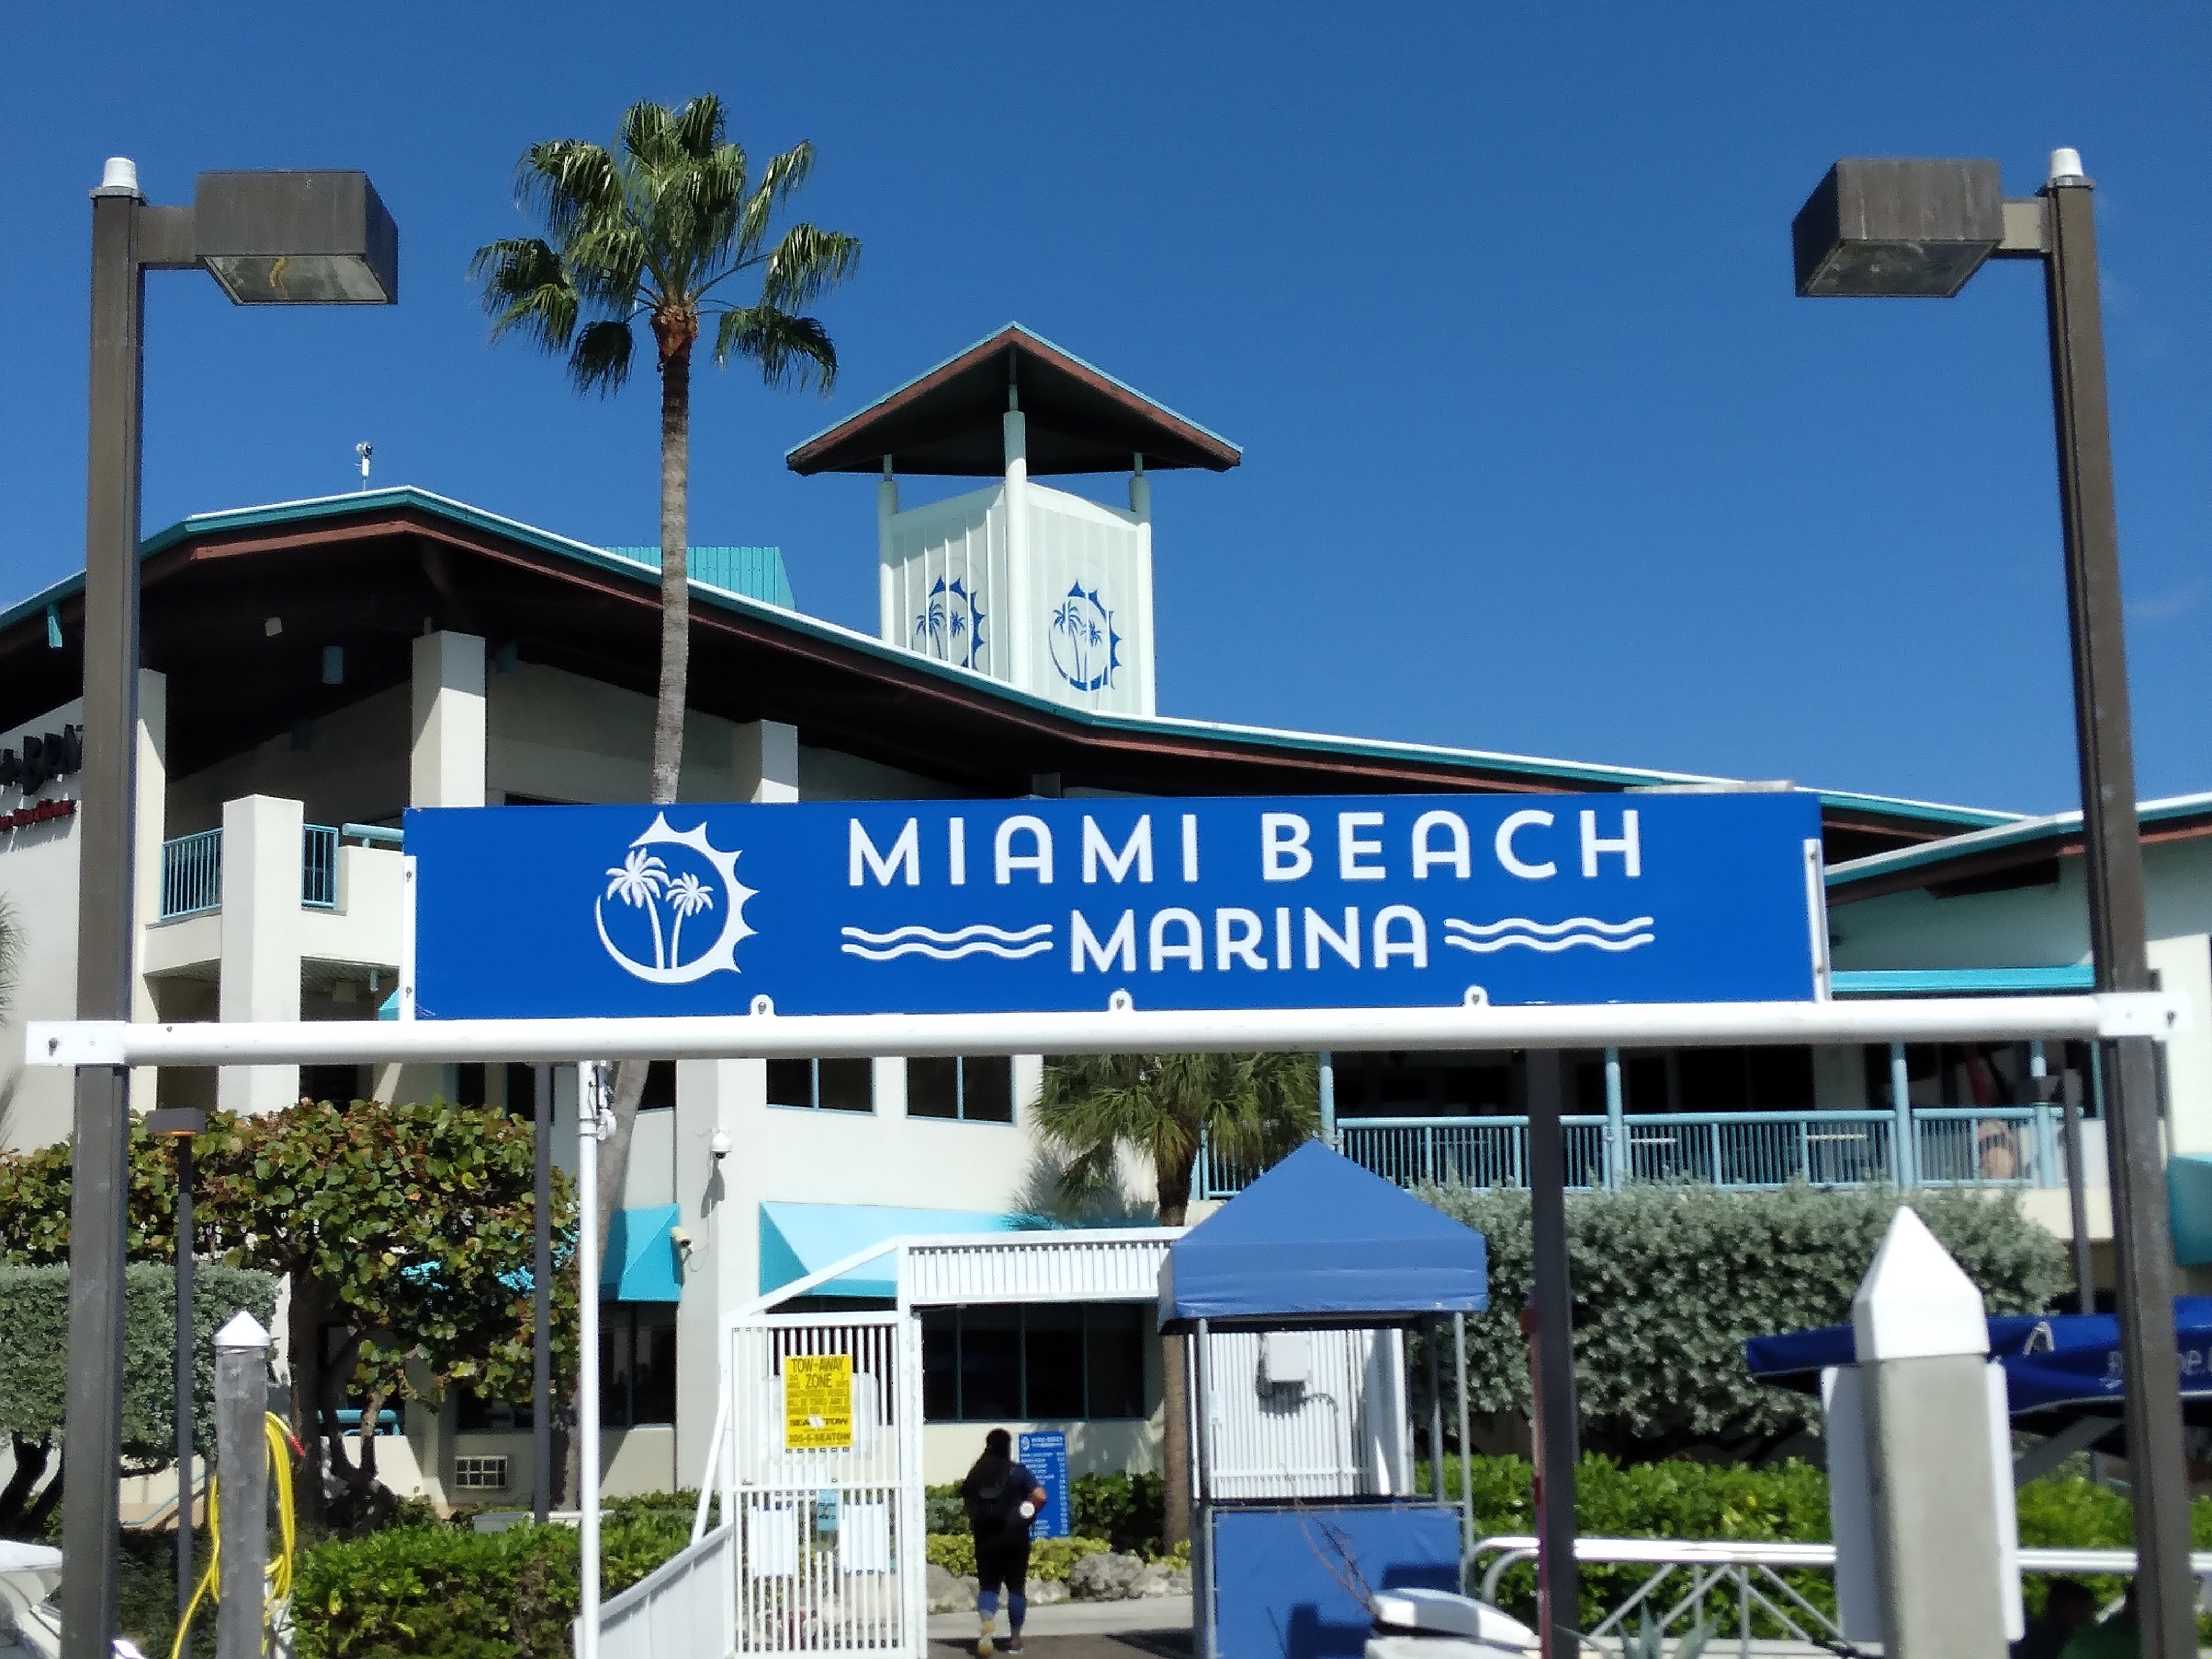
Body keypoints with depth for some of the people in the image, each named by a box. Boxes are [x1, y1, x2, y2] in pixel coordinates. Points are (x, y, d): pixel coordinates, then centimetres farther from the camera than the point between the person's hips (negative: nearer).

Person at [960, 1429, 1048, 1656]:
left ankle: (987, 1619, -25)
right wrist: (1030, 1514, 4)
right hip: (1015, 1535, -1)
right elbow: (1040, 1496, -12)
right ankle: (1015, 1637, 16)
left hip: (985, 1537, 2)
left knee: (988, 1585, 5)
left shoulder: (977, 1474, 2)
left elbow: (966, 1503, 5)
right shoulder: (1018, 1472, -5)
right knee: (1016, 1587, 10)